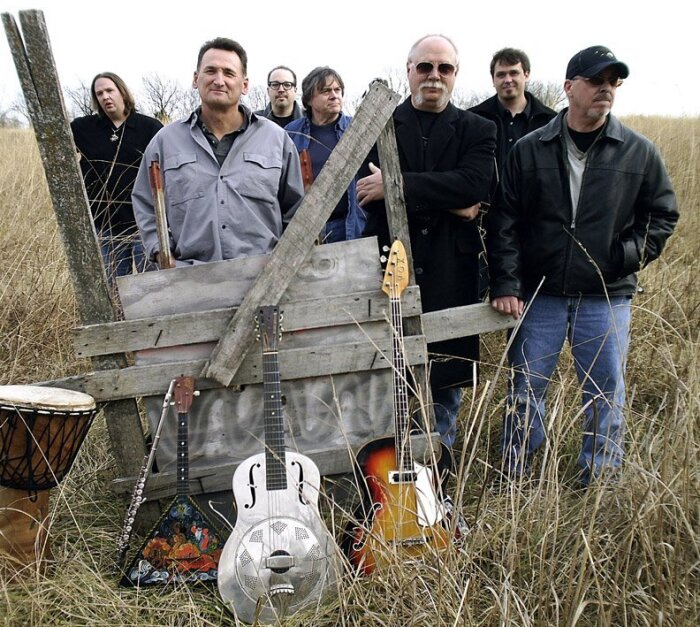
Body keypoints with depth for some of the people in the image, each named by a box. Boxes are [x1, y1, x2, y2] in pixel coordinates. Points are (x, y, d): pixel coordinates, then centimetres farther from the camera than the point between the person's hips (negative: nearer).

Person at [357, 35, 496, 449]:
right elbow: (371, 189, -8)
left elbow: (476, 183, -12)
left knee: (447, 376, 10)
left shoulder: (477, 130, 8)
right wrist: (449, 204, -14)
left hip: (450, 271, 1)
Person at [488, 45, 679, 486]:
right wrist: (506, 285, -8)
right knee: (526, 391, 8)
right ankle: (513, 480, 26)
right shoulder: (529, 150, 2)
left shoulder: (639, 152, 3)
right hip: (539, 296, 0)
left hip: (607, 299, 1)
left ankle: (600, 484, 27)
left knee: (607, 396, 9)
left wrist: (628, 257, -3)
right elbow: (505, 222, 0)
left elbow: (663, 215, 11)